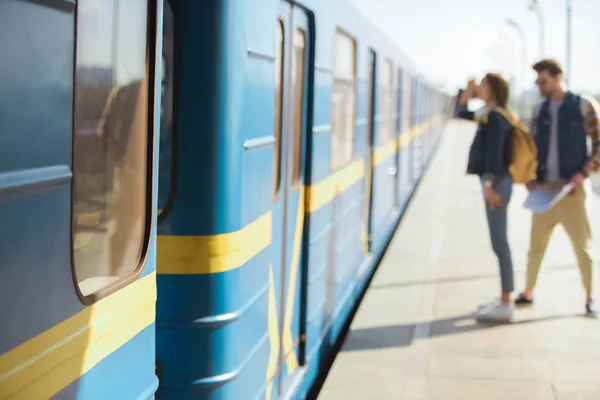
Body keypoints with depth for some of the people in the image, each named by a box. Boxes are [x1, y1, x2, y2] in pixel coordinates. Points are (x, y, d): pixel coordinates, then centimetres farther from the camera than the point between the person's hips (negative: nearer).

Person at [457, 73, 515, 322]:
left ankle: (506, 306, -6)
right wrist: (468, 90, 16)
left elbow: (494, 153, -20)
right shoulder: (489, 115, 16)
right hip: (493, 181, 10)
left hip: (496, 181, -10)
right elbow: (462, 114, 31)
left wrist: (489, 184, -24)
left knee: (499, 243, -8)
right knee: (499, 242, 13)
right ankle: (504, 300, 20)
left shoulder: (496, 117, -13)